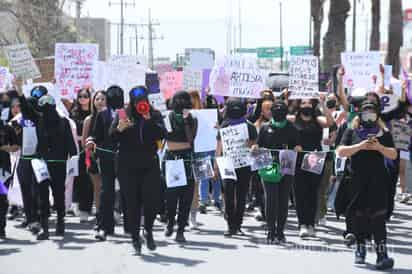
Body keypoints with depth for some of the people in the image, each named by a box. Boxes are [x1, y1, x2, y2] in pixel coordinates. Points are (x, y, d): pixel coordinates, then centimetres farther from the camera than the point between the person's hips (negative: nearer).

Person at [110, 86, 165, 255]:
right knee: (132, 203, 1)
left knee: (153, 200, -9)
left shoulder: (155, 115, 7)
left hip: (149, 165, 0)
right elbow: (111, 138, -1)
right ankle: (135, 237, 12)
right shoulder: (123, 115, 5)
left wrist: (149, 120, -18)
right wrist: (119, 129, -22)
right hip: (128, 166, 0)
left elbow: (162, 134, -8)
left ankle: (148, 230, 16)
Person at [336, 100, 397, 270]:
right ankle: (360, 249, 24)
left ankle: (382, 253, -15)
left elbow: (393, 155, 4)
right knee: (359, 216, 9)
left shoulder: (384, 133, 9)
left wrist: (379, 147, -13)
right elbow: (340, 151, -3)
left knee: (378, 216, -10)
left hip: (378, 180, -1)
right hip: (357, 179, 1)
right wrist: (360, 146, -14)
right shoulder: (352, 132, 8)